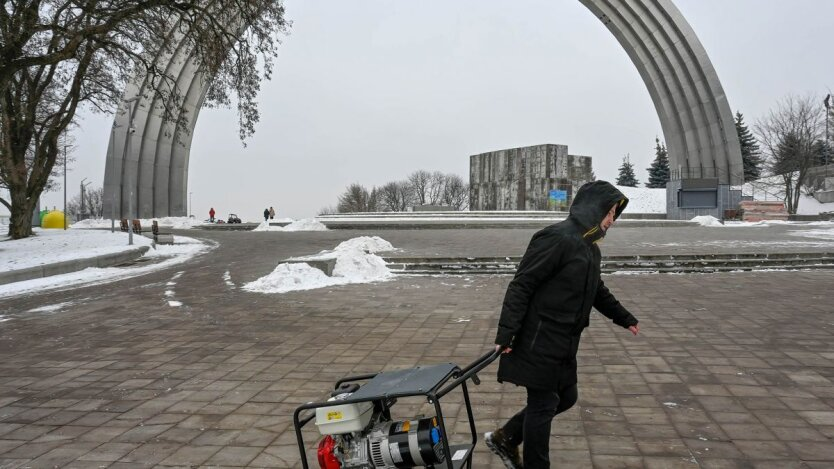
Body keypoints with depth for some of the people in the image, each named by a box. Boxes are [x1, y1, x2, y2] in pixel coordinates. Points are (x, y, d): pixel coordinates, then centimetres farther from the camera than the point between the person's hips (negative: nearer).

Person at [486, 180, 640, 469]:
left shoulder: (589, 247, 13)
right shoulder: (557, 238, -19)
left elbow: (597, 291, 29)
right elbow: (521, 286, -21)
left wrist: (625, 319, 37)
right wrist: (505, 335, -24)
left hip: (563, 345, 10)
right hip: (540, 344, -10)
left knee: (566, 397, 18)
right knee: (542, 406, 2)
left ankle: (505, 438, 31)